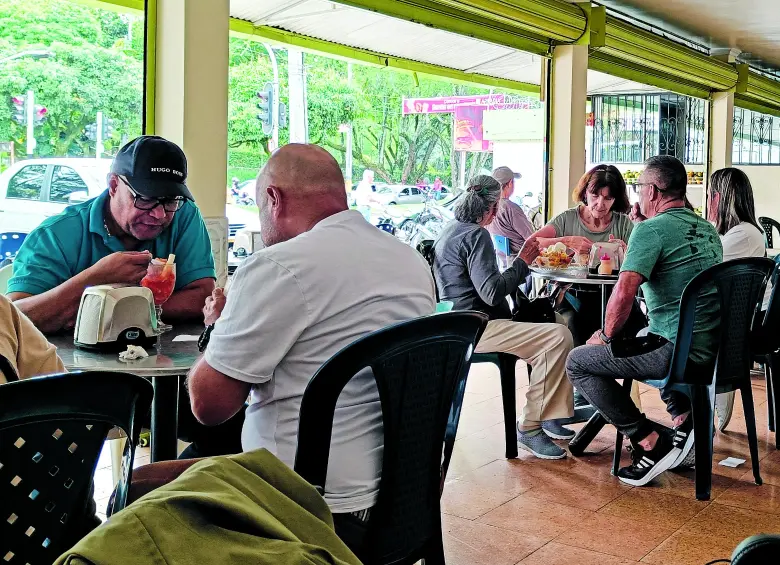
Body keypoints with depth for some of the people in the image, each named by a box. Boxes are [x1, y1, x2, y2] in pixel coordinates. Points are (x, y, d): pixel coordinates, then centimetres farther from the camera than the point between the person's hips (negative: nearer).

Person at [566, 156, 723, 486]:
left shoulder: (651, 230, -13)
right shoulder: (707, 229, 13)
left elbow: (624, 291, -23)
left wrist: (607, 336, -6)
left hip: (681, 352, -9)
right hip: (715, 349, 9)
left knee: (578, 363, 3)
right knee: (644, 336, 38)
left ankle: (650, 442, -2)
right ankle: (683, 415, 20)